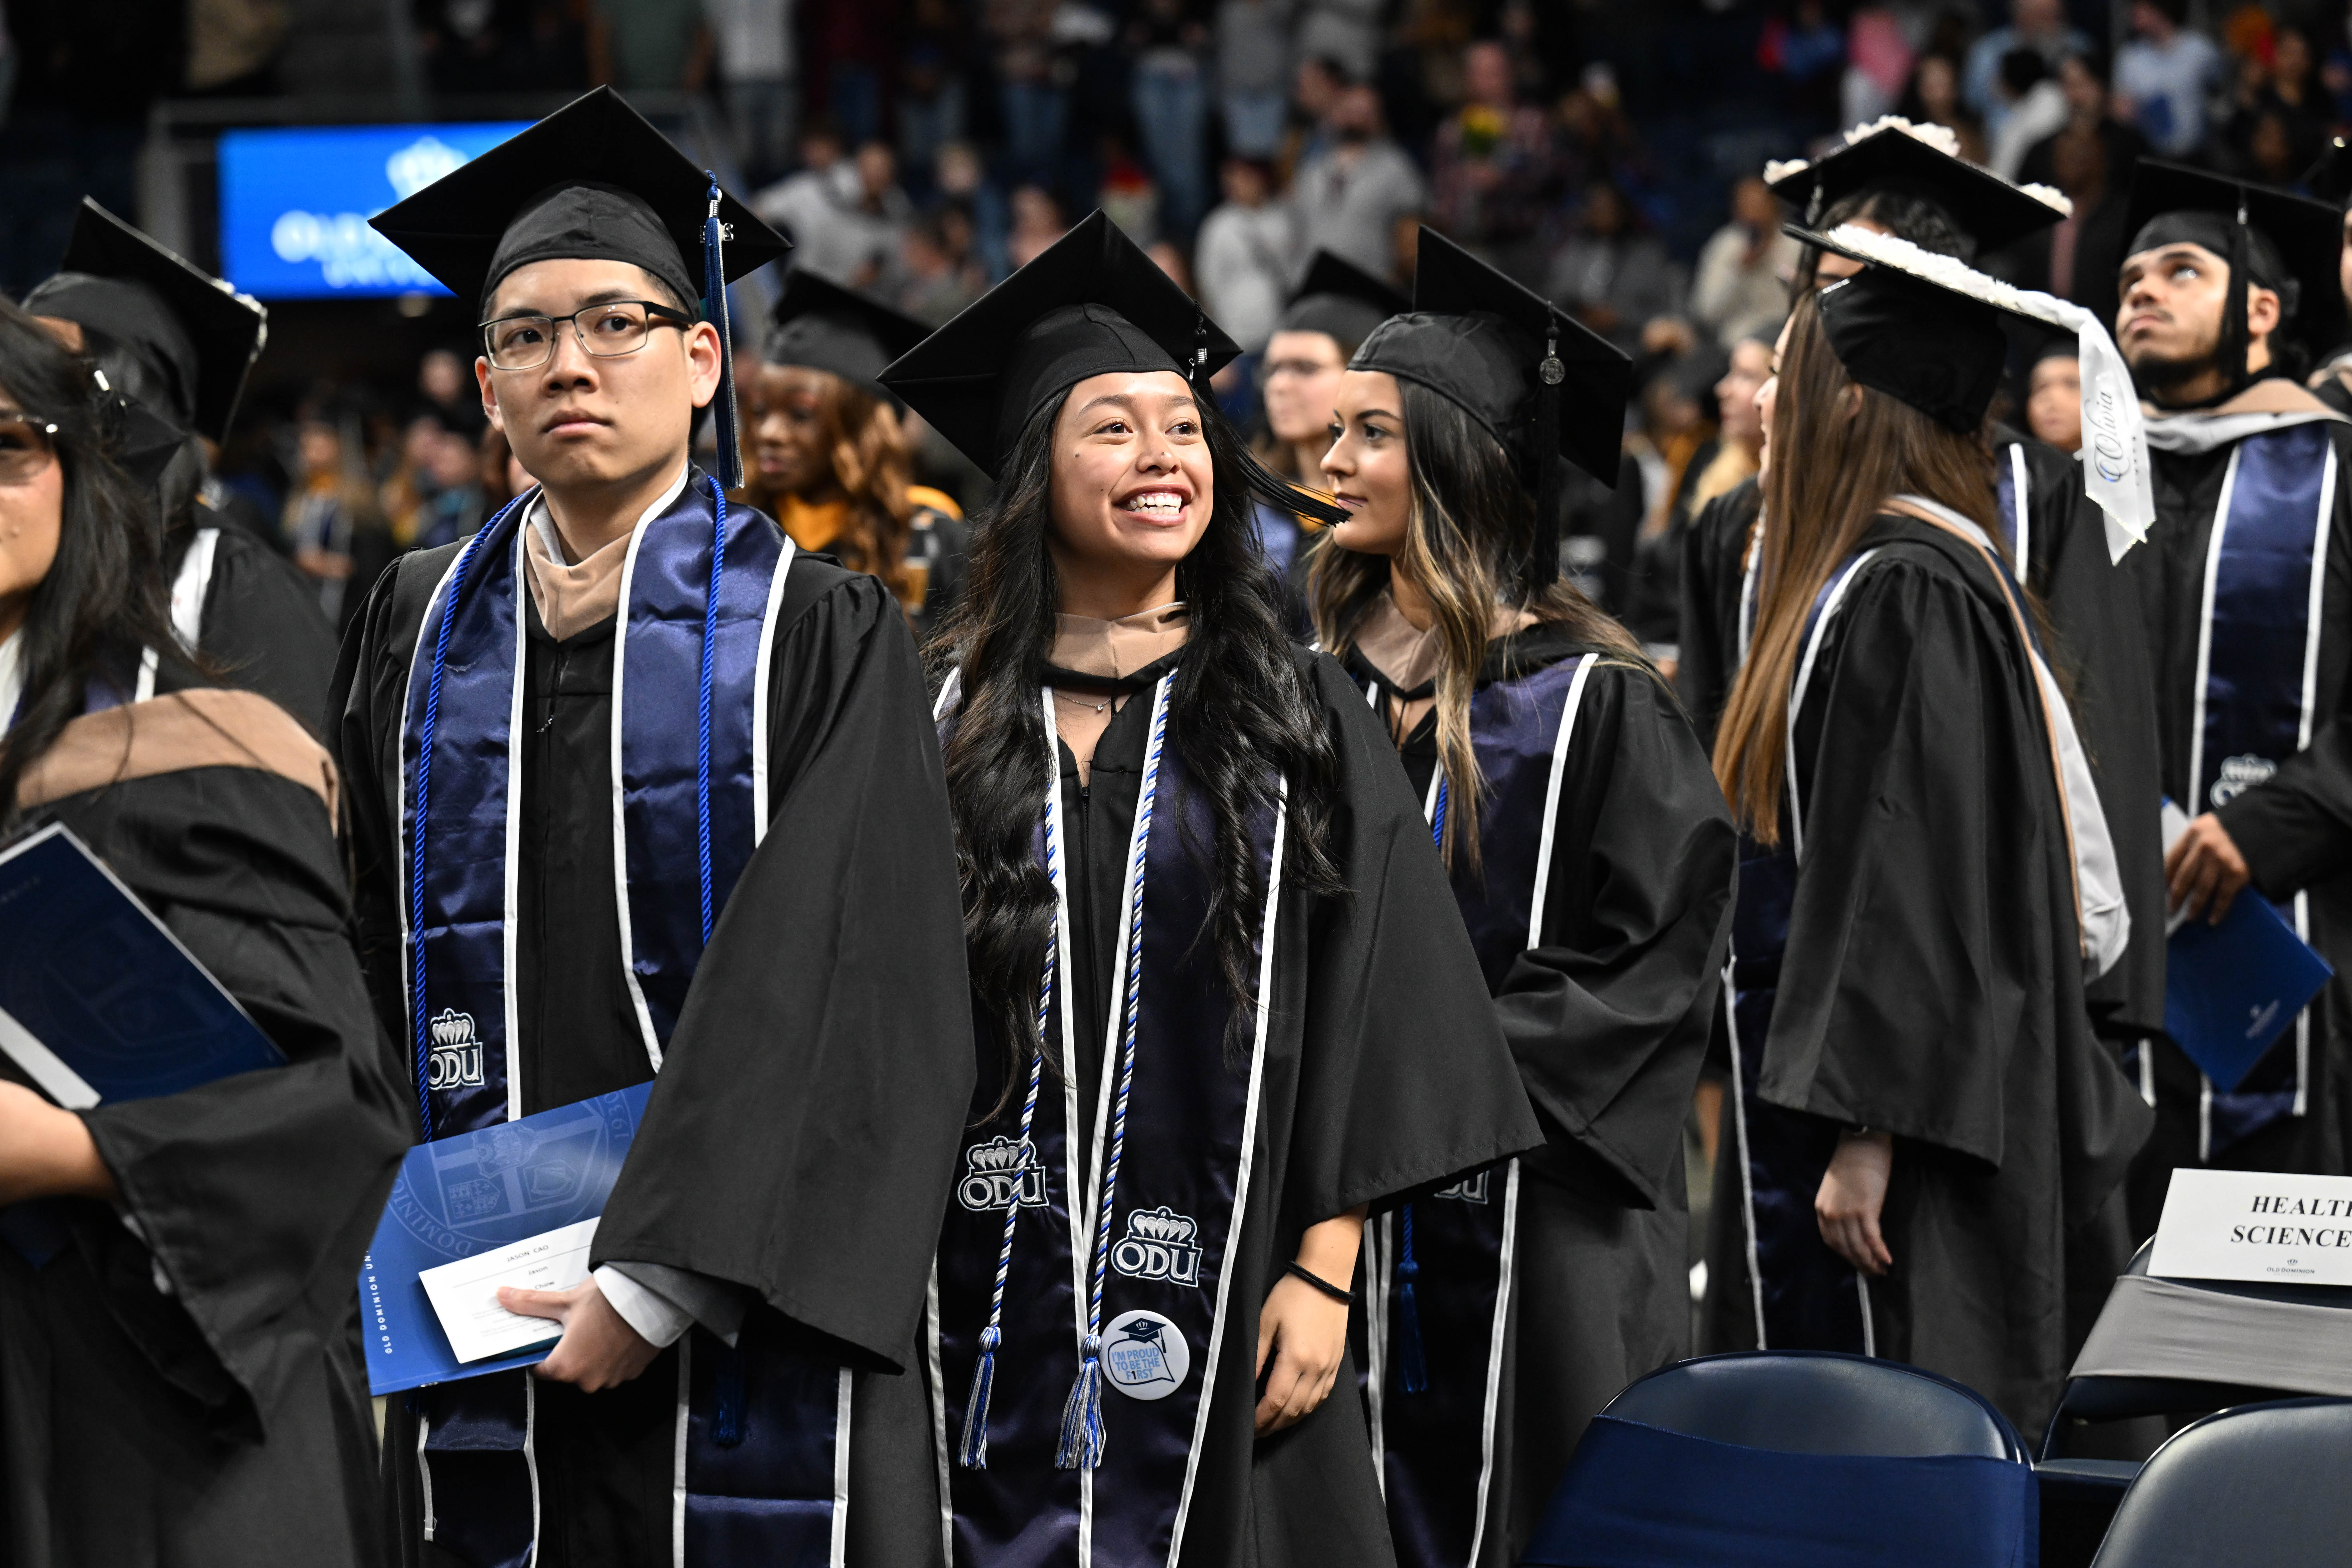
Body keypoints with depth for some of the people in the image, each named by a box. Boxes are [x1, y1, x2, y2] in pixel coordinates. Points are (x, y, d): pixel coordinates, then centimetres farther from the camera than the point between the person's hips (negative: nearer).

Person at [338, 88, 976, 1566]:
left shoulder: (820, 637, -2)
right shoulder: (420, 629, 10)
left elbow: (841, 991, -11)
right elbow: (364, 961, 11)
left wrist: (659, 1280, -18)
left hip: (734, 1327, -3)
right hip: (482, 1325, 3)